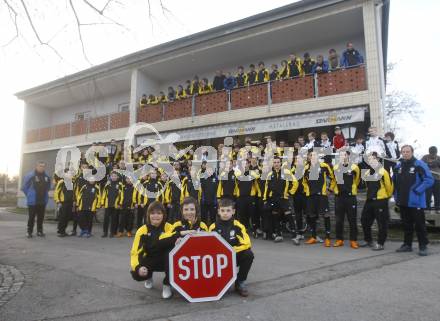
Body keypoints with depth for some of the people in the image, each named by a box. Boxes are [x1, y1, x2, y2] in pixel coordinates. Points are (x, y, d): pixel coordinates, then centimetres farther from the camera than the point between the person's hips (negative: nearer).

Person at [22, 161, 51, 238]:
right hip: (32, 201, -4)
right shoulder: (30, 175, -9)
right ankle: (29, 232, 13)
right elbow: (24, 187, -1)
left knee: (41, 217, 10)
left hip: (43, 202, 4)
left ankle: (39, 231, 21)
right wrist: (30, 195, 3)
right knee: (31, 217, 2)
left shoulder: (47, 177, 6)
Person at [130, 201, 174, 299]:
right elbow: (135, 252, -17)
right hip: (150, 260, 2)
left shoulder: (169, 227, -14)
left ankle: (167, 284, -12)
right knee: (136, 274, -26)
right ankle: (149, 277, 15)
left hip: (165, 261, -1)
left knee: (171, 250, -33)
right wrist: (138, 268, -34)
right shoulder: (142, 230, -12)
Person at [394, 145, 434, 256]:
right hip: (402, 202, 6)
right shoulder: (398, 166, 10)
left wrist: (417, 191, -17)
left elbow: (429, 180, -14)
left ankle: (423, 246, 13)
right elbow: (394, 181, 20)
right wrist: (396, 195, 11)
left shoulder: (420, 165, -8)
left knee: (419, 225, 2)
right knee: (406, 224, 15)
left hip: (415, 201, -6)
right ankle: (407, 244, 25)